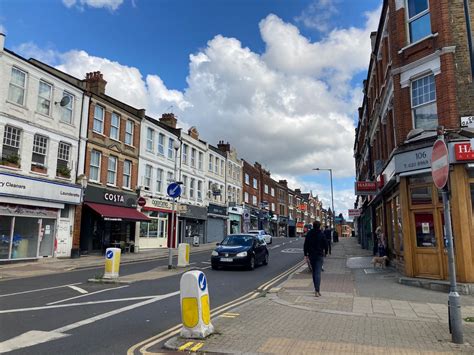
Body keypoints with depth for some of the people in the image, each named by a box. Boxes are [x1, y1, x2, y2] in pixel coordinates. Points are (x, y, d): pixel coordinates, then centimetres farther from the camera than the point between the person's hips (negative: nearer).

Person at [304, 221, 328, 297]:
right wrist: (326, 253, 15)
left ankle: (316, 289, 25)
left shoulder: (309, 234, 0)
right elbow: (325, 245, -2)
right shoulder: (321, 234, -7)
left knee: (314, 272, 17)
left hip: (311, 255, 3)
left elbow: (306, 245, 0)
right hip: (319, 256, -3)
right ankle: (317, 291, -16)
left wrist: (305, 255, 4)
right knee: (318, 273, -7)